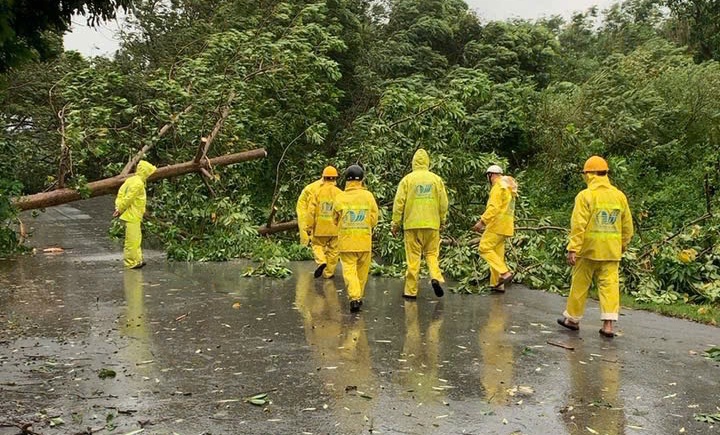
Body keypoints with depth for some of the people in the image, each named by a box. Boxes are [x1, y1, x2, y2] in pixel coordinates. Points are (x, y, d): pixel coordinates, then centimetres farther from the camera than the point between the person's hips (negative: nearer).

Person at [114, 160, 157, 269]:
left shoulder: (131, 180, 13)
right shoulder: (138, 183, -17)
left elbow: (121, 192, 10)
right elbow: (128, 199, -19)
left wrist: (118, 207, 4)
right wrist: (120, 210, -8)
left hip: (134, 216, 10)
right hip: (132, 216, -10)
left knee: (136, 239, 16)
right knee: (132, 240, -3)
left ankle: (137, 260, 23)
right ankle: (131, 262, 3)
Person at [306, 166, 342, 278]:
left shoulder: (318, 192, -7)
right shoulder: (339, 193, -6)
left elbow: (311, 211, -6)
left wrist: (308, 227, 2)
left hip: (320, 227, -1)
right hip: (335, 227, 1)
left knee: (317, 245, 17)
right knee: (333, 250, 11)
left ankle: (321, 261, -9)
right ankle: (328, 272, 17)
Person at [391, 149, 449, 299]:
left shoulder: (407, 179, -3)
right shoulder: (436, 179, 3)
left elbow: (399, 203, -4)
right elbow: (443, 203, 6)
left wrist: (395, 223, 3)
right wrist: (442, 221, 20)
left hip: (412, 224, -1)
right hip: (432, 224, 2)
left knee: (413, 257, 4)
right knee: (432, 253, 16)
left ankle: (411, 291, 8)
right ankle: (435, 277, -8)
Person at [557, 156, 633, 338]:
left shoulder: (585, 196, -10)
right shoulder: (620, 195, 6)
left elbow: (578, 225, -15)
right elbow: (627, 225, 12)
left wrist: (573, 249, -15)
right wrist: (623, 245, 25)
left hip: (588, 249, -3)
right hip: (611, 250, 4)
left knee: (580, 284, 9)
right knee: (609, 284, 3)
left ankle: (573, 318, 22)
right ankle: (608, 324, -4)